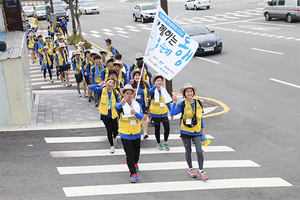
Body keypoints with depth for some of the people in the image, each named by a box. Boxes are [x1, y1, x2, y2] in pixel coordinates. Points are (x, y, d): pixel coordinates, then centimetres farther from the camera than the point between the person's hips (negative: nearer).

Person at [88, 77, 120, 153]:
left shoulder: (115, 92, -4)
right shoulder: (102, 90, -5)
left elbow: (118, 102, 2)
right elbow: (90, 87, -11)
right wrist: (100, 85, -11)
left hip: (113, 114, 1)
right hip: (105, 114, -1)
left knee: (115, 130, 8)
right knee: (109, 130, 1)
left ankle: (114, 138, 46)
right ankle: (112, 146, 22)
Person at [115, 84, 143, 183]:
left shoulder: (137, 104, 1)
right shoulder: (121, 105, -9)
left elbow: (140, 117, -12)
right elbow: (116, 107, -36)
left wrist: (135, 113, -35)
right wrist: (121, 104, -60)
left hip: (136, 134, 4)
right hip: (125, 134, -3)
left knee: (136, 152, 20)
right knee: (129, 155, -4)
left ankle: (135, 163, 50)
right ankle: (133, 173, 7)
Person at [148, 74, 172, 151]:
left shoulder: (164, 90, 5)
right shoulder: (153, 91, -8)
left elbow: (167, 101, 11)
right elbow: (150, 91, -35)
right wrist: (155, 86, -53)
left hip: (164, 113, 3)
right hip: (155, 114, -3)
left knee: (167, 128, -4)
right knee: (157, 129, 8)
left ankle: (165, 142, 19)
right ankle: (158, 143, 28)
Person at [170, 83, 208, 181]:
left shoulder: (198, 103, 1)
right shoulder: (182, 105, -8)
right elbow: (172, 113, -23)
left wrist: (202, 129, 16)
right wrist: (175, 102, -29)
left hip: (196, 132, 1)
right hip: (185, 132, -1)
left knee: (199, 151, -9)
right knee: (188, 151, 9)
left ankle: (201, 171, 7)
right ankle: (191, 169, 30)